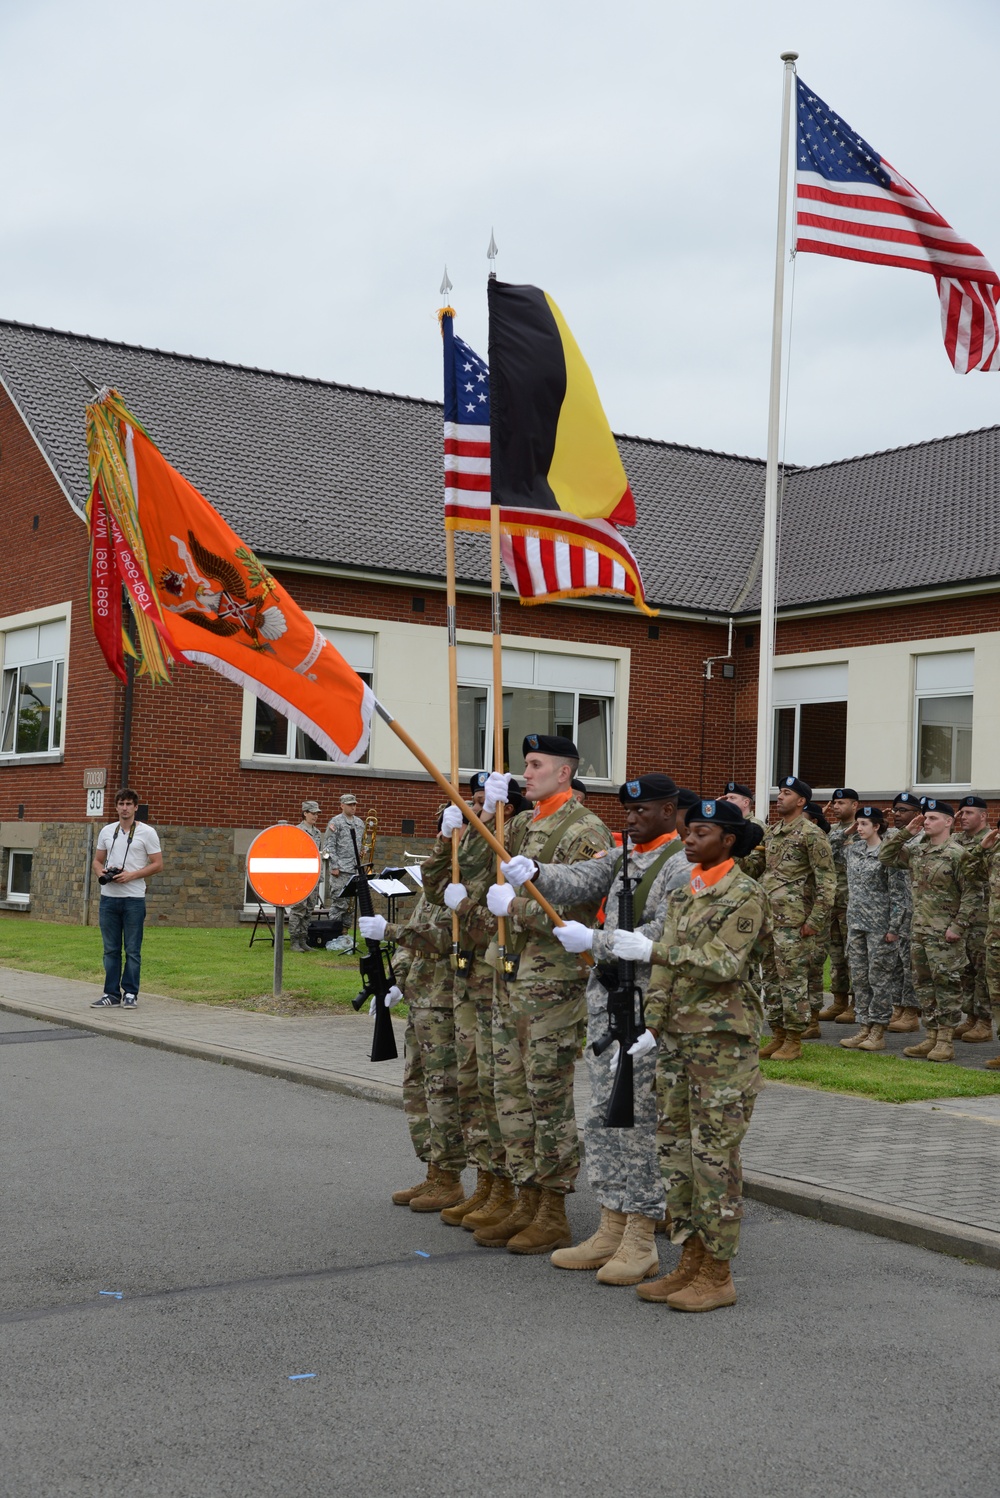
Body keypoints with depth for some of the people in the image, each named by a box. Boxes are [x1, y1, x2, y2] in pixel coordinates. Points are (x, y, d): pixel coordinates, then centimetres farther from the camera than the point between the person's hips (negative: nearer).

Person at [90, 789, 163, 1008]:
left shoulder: (146, 833, -4)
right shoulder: (106, 831, 10)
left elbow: (157, 864, -6)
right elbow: (98, 860, 17)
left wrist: (131, 875, -17)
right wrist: (100, 872, -7)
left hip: (134, 899, -4)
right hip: (109, 897, 4)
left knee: (132, 949, 1)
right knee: (111, 949, 9)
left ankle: (130, 993, 7)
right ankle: (111, 993, 14)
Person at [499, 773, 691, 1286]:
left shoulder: (683, 867, -12)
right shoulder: (622, 859, 15)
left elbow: (665, 937, -21)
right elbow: (579, 880, 3)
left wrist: (593, 941, -17)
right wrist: (534, 874, -16)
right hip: (606, 998, 9)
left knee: (640, 1119, -3)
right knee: (603, 1116, 12)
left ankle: (641, 1241, 6)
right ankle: (612, 1229, 21)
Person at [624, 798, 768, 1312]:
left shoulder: (746, 895, -9)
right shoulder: (683, 892, 13)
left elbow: (723, 964, -20)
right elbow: (665, 969, 13)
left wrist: (652, 949, -22)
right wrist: (651, 1026, 6)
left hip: (722, 1037, -8)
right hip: (677, 1034, 8)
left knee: (714, 1152, -3)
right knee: (675, 1146, 10)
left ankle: (718, 1275, 6)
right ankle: (690, 1263, 20)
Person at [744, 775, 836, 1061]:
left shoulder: (810, 834, -9)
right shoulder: (771, 832, 15)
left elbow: (827, 880, -12)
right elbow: (753, 867, 19)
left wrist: (815, 919, -16)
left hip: (794, 922, -8)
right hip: (767, 917, 8)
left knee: (793, 979, -3)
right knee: (771, 978, 12)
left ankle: (794, 1041, 4)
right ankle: (777, 1035, 21)